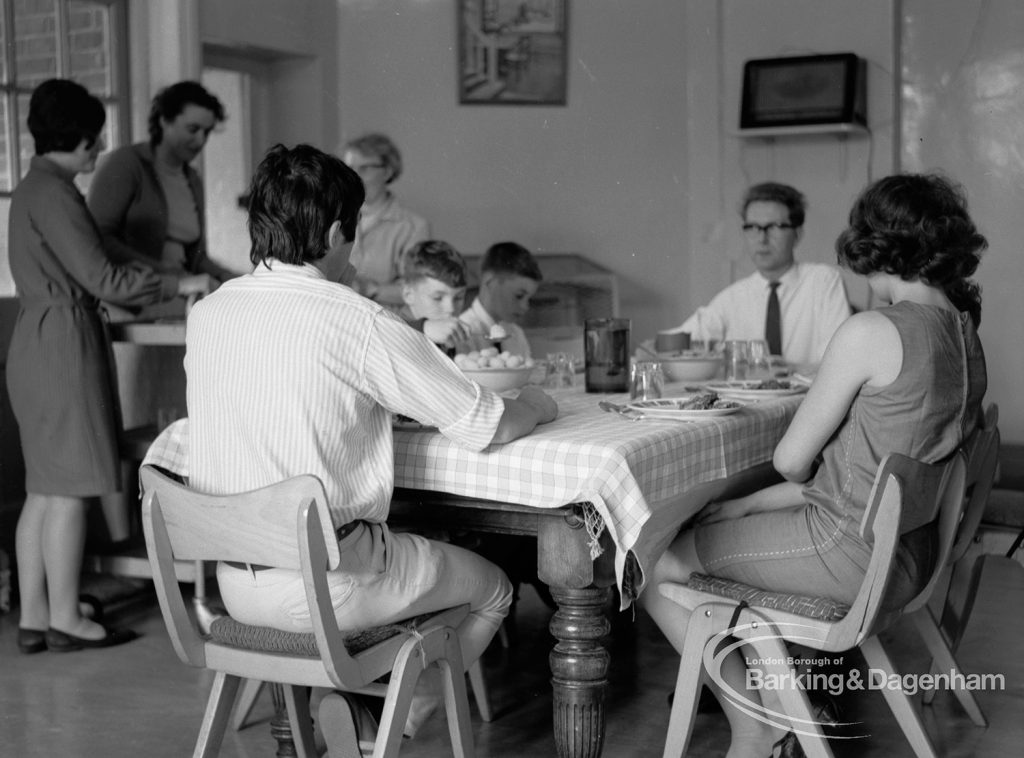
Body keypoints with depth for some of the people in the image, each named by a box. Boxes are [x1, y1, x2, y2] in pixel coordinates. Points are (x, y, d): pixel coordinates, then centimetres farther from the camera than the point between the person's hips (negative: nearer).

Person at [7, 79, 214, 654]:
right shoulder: (53, 192, -13)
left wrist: (161, 292, 25)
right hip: (64, 342, -10)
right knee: (71, 488, -4)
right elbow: (101, 278, -17)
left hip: (40, 341, 10)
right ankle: (64, 619, 3)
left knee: (46, 488, 10)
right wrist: (180, 285, -9)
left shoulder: (36, 188, 18)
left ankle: (33, 617, 13)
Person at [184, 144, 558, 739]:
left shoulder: (206, 314, -1)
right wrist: (535, 406, 9)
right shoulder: (360, 322, -19)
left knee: (399, 545, 35)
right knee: (493, 590, 20)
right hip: (325, 589, -6)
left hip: (235, 584, 7)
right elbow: (487, 428, -12)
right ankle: (400, 726, 27)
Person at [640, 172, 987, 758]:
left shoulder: (871, 333, -22)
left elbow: (793, 462, -14)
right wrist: (748, 505, 11)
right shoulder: (965, 334, 5)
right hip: (907, 547, 9)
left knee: (657, 565, 4)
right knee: (711, 526, 23)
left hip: (850, 550, -9)